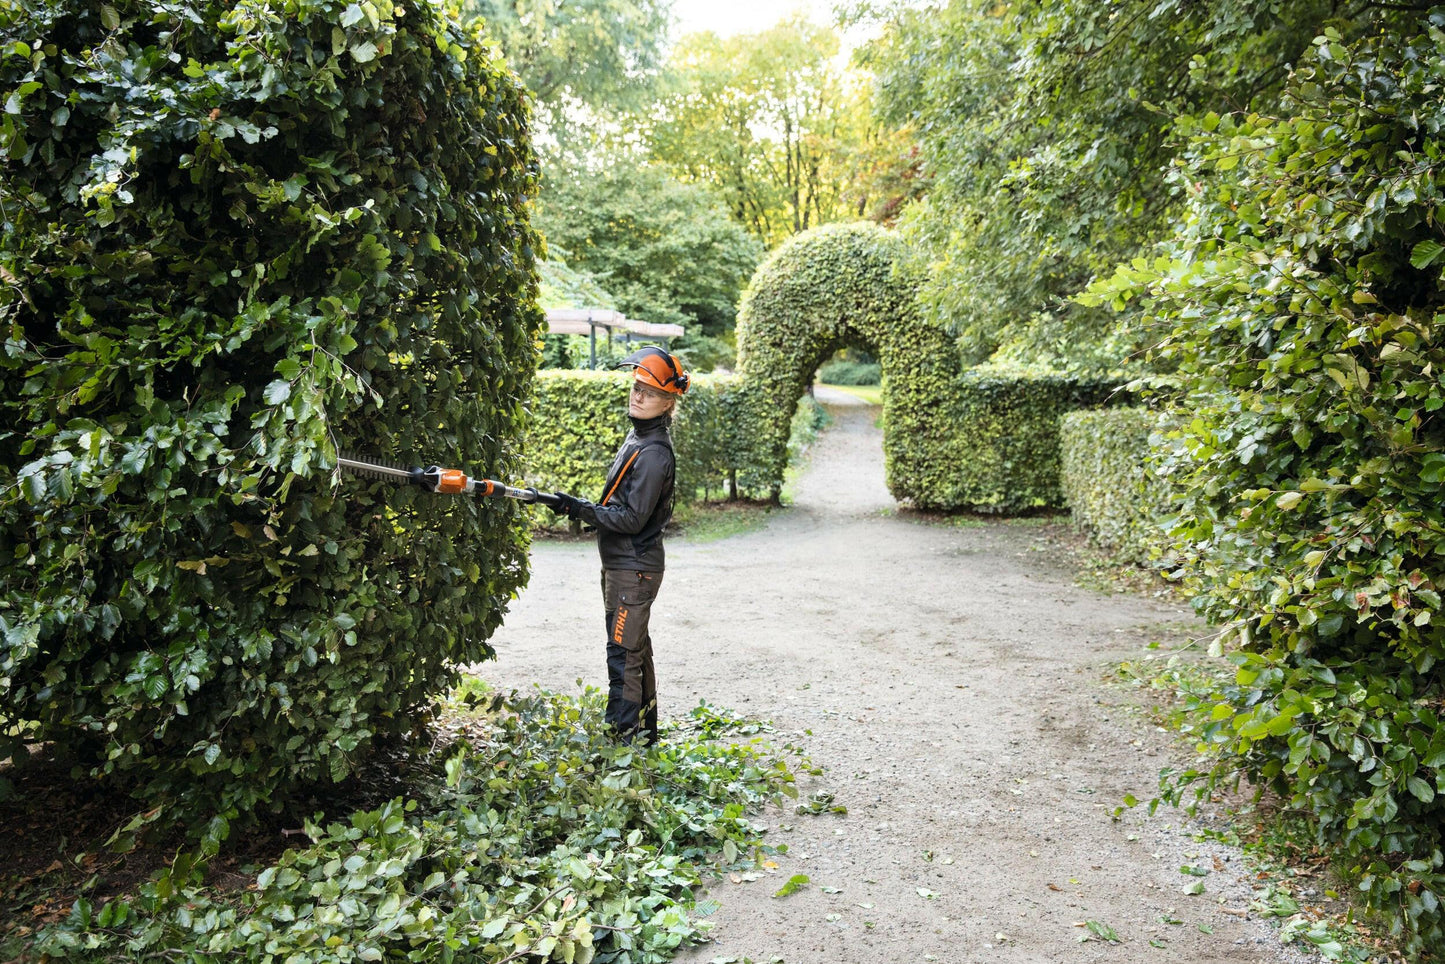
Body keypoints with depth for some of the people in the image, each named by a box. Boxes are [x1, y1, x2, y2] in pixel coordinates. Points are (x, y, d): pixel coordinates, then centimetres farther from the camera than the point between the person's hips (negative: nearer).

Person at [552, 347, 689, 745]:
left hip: (634, 569, -11)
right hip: (623, 566, 11)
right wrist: (586, 509, 17)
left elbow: (631, 519, -22)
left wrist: (580, 509, -22)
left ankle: (622, 740, 1)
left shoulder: (654, 454, -21)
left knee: (623, 657, -6)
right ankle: (644, 735, 31)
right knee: (637, 652, 19)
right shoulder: (639, 436, 11)